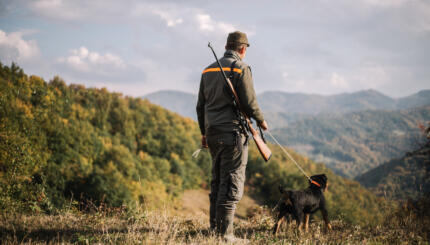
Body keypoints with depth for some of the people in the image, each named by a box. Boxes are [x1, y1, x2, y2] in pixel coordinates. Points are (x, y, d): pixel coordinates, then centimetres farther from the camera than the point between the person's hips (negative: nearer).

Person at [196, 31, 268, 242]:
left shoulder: (209, 70, 14)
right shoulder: (241, 68, -7)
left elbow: (201, 105, 17)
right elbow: (249, 103, -11)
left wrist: (203, 133, 24)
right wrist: (261, 121, 7)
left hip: (212, 132, 7)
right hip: (233, 131, -7)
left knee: (217, 182, 15)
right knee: (232, 183, -6)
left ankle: (214, 228, 16)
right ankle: (225, 232, -9)